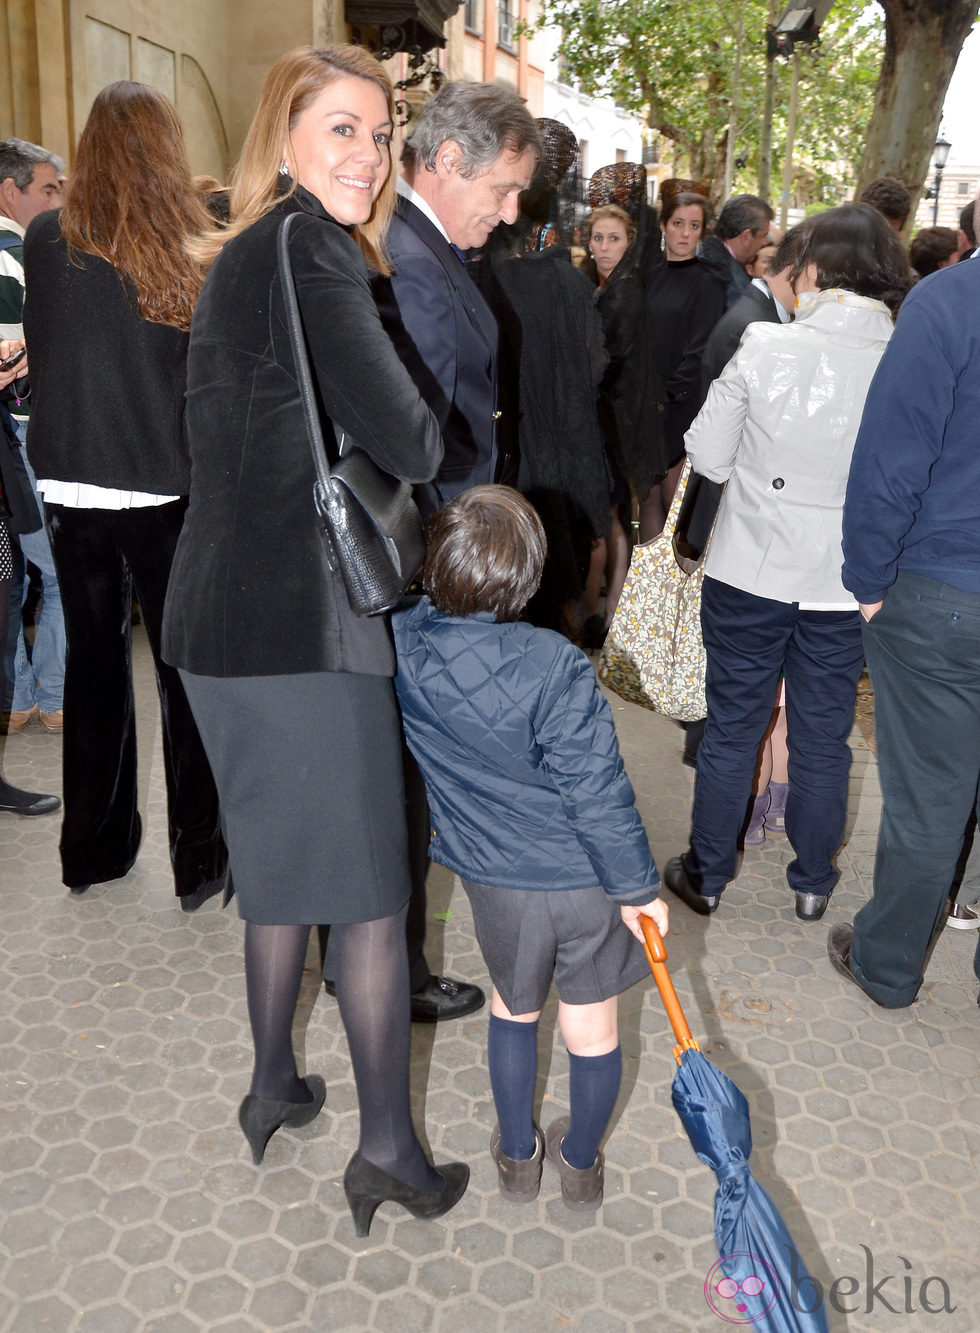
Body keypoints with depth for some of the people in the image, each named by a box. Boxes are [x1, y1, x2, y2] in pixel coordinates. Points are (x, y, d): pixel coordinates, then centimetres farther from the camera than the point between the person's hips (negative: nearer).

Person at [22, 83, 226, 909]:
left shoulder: (46, 242, -3)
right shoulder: (192, 251, -10)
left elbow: (39, 347, 6)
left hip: (70, 485, 3)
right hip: (165, 490, -3)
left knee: (93, 661, 15)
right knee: (184, 666, 8)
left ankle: (93, 849, 27)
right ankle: (199, 859, 16)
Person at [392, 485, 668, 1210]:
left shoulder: (404, 647, -16)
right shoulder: (555, 665, -26)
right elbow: (597, 791, -20)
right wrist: (637, 884, -10)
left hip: (496, 881, 3)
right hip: (585, 878, -2)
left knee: (514, 1009, 27)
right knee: (592, 1027, 20)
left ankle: (518, 1157, 44)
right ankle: (581, 1164, 42)